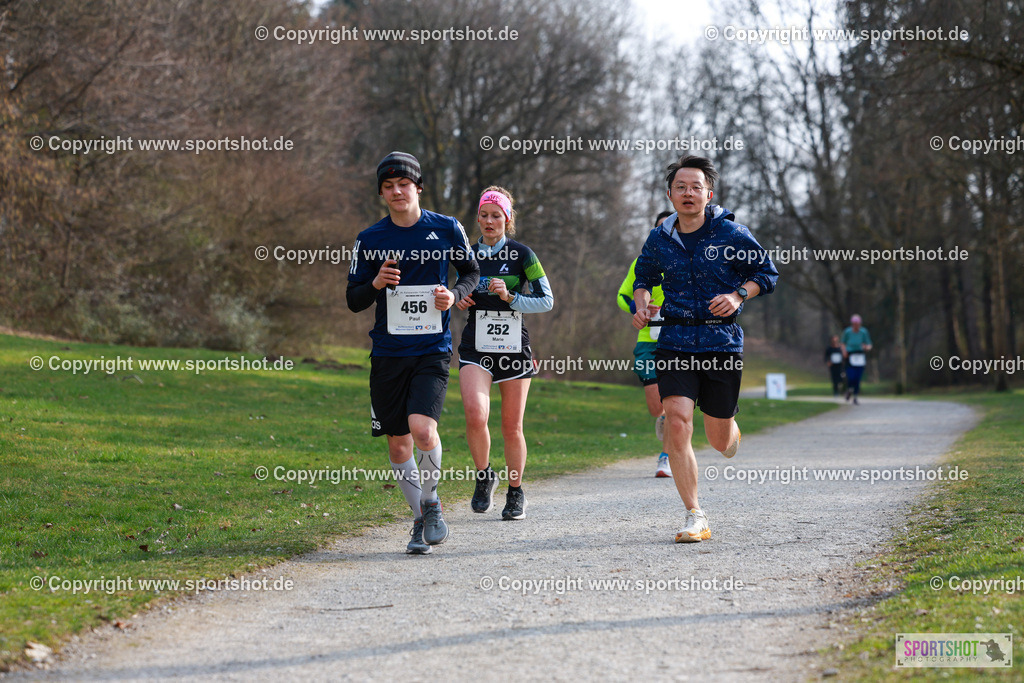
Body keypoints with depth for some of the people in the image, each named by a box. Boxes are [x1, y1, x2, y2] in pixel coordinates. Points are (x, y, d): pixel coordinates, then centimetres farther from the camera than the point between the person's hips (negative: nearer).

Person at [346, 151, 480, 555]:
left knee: (422, 428, -22)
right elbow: (353, 300, 6)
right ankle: (421, 520, 23)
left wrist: (455, 294, -6)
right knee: (398, 443, 5)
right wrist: (376, 284, -16)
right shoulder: (370, 240, 2)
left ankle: (432, 502, 5)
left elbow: (472, 272, 15)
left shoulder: (447, 229, 0)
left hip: (432, 350, -2)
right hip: (388, 353, 2)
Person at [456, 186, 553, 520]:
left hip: (514, 348, -1)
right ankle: (484, 476, 4)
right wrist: (458, 301, 0)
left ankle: (515, 493, 23)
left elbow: (547, 300, -4)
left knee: (512, 427, 3)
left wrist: (510, 297, -17)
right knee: (475, 416, -21)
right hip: (475, 350, 1)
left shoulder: (521, 254, -2)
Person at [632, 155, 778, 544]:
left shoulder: (730, 233, -2)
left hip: (722, 341, -1)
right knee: (677, 423, -17)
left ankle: (731, 430, 47)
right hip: (675, 342, 1)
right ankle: (695, 518, -9)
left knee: (719, 440, 4)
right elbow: (644, 277, 23)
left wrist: (738, 295, -11)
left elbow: (767, 274, 7)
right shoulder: (659, 240, 5)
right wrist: (642, 305, 2)